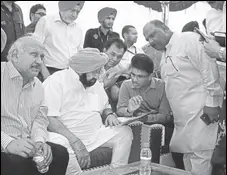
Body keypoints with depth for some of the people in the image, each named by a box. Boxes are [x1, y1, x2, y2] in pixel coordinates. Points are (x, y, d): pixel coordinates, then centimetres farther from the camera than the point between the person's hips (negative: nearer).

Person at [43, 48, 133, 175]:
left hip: (95, 135, 7)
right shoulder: (56, 81, -11)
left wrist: (109, 114, 3)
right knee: (60, 145, -39)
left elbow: (105, 107, 29)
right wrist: (76, 142, -27)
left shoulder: (96, 84, 15)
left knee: (125, 132, -9)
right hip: (67, 137, -7)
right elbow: (49, 119, -20)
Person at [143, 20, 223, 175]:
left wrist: (212, 102, -18)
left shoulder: (189, 39, -7)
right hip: (183, 115, 9)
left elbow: (209, 69, -14)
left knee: (199, 156, -8)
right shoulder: (165, 56, 19)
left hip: (200, 110, -9)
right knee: (188, 155, 12)